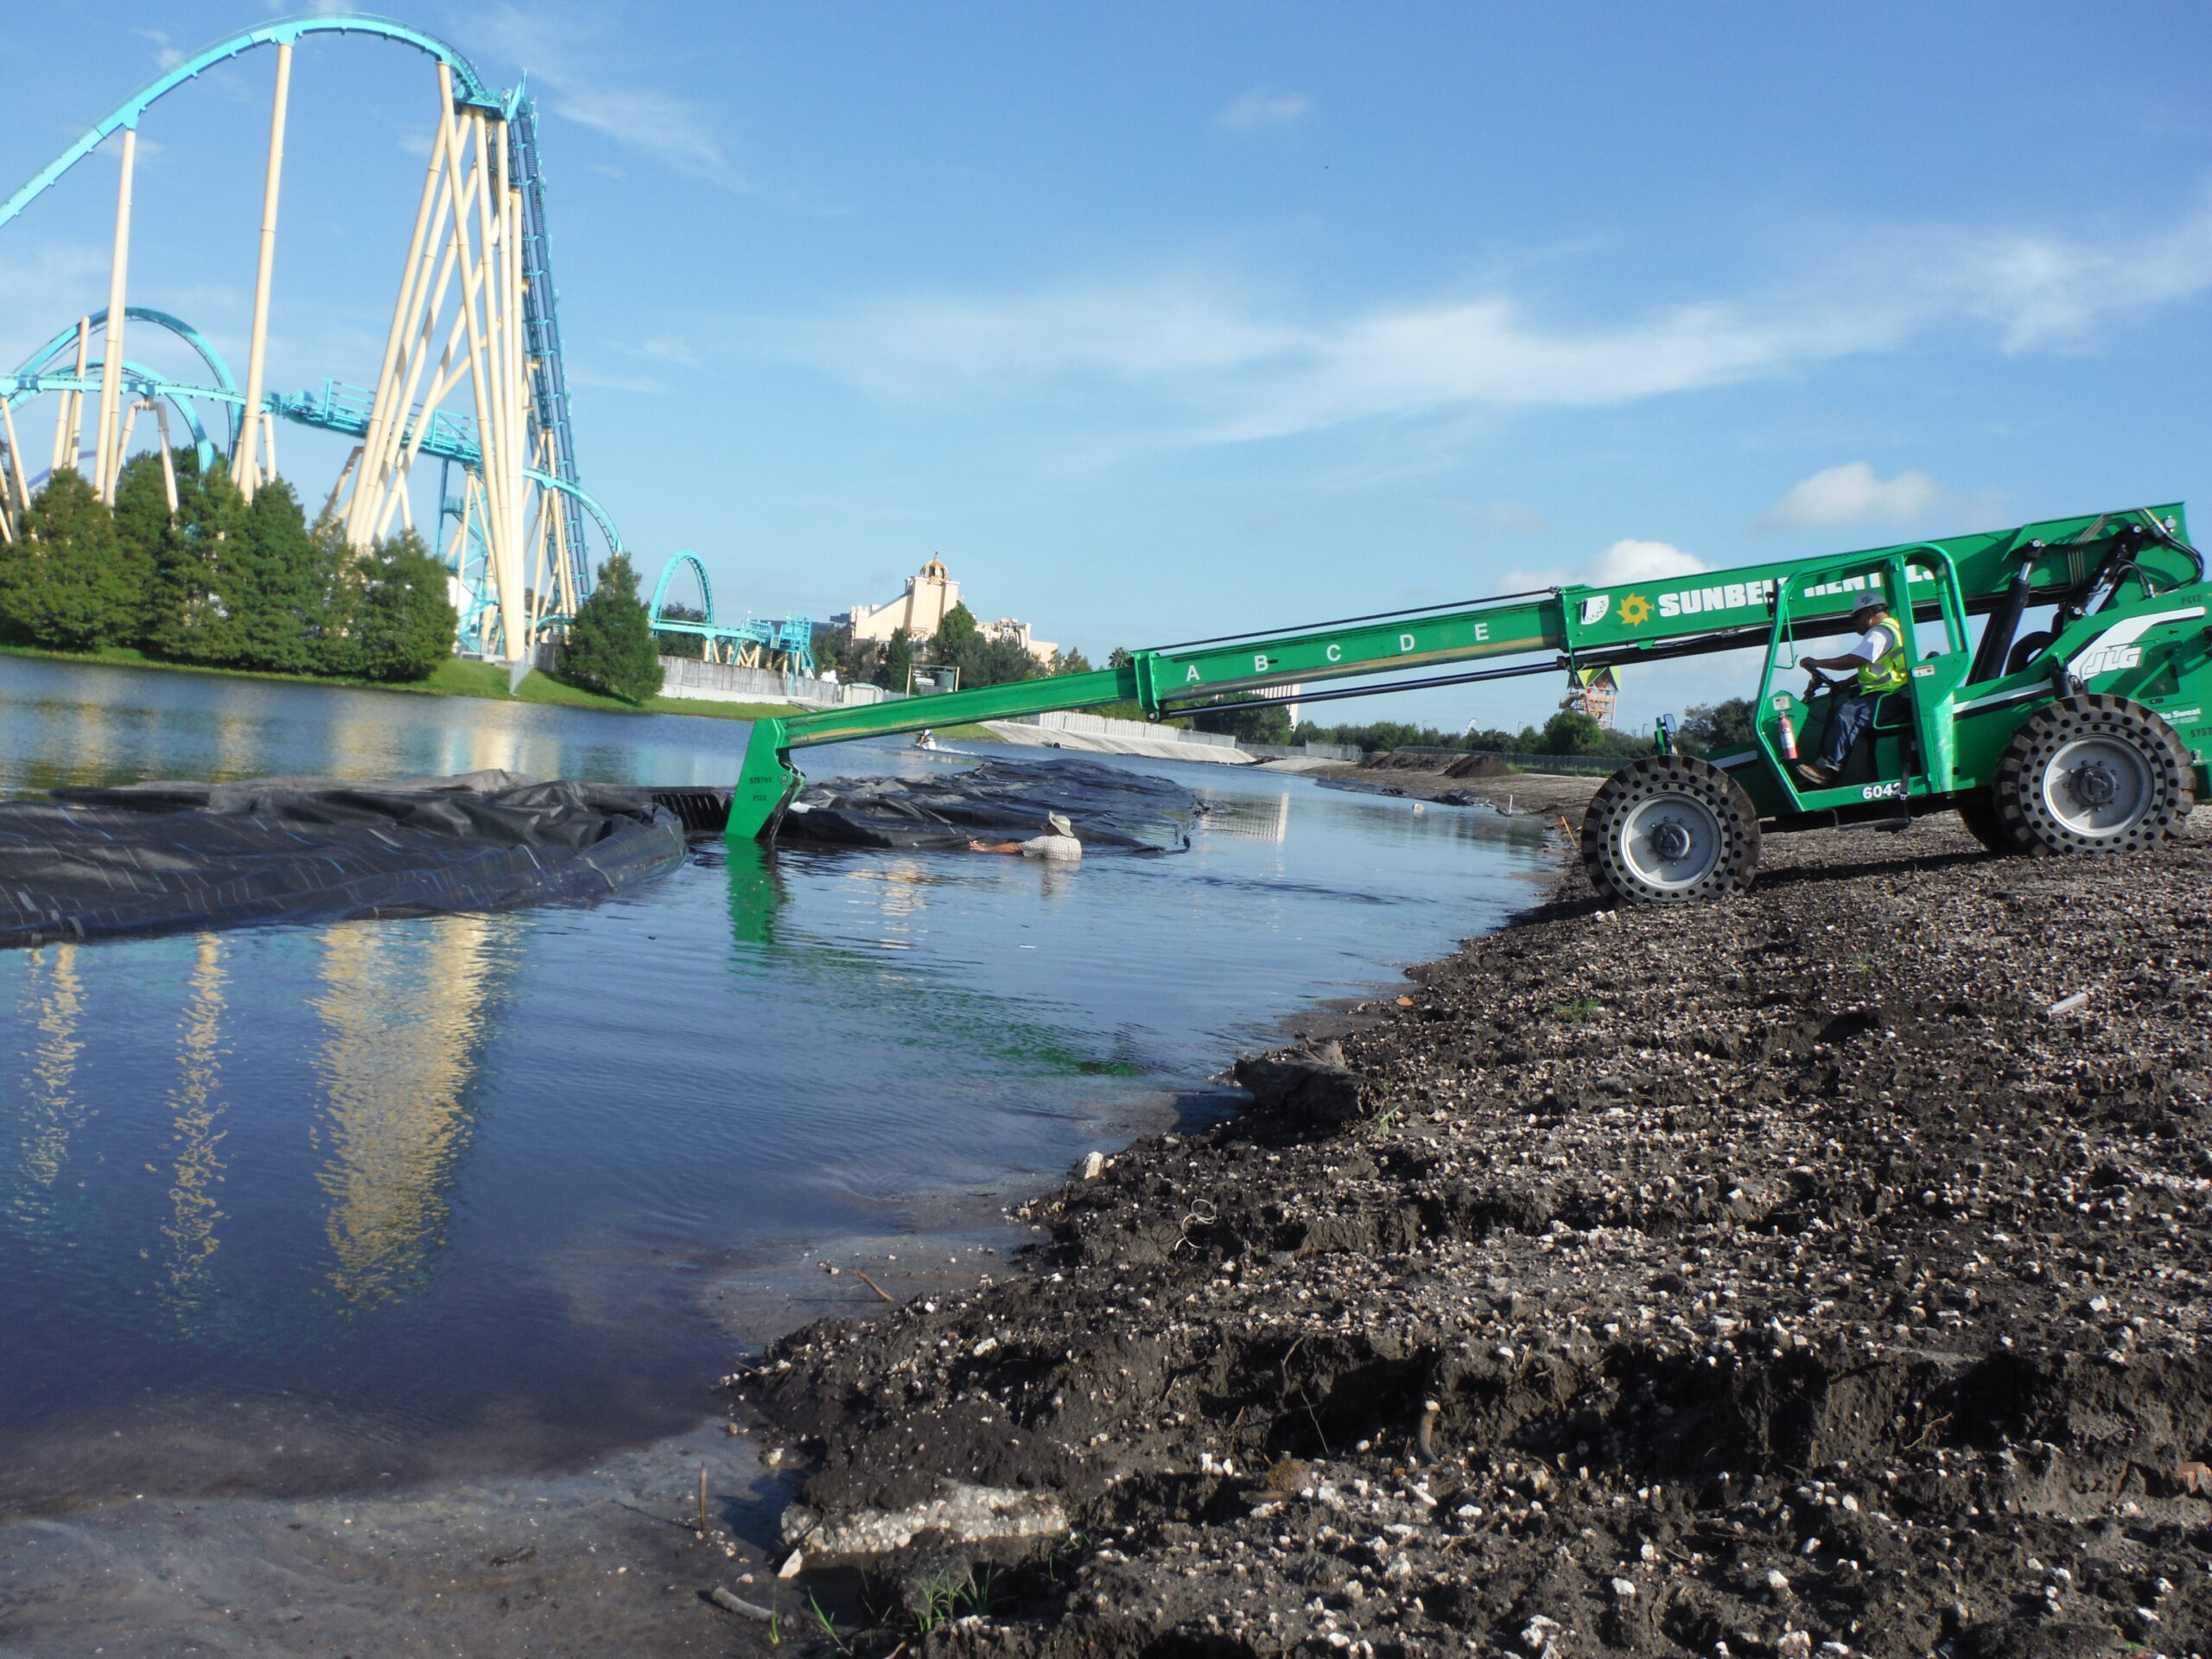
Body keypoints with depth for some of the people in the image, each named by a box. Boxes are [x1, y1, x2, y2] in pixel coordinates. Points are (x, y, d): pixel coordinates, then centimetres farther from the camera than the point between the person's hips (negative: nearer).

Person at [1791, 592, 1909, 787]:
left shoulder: (1880, 632, -10)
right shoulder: (1890, 629, 26)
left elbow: (1854, 661, -21)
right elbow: (1869, 670, 28)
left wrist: (1817, 663, -13)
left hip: (1884, 698, -12)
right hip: (1879, 694, 12)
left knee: (1847, 713, -30)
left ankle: (1828, 765, -38)